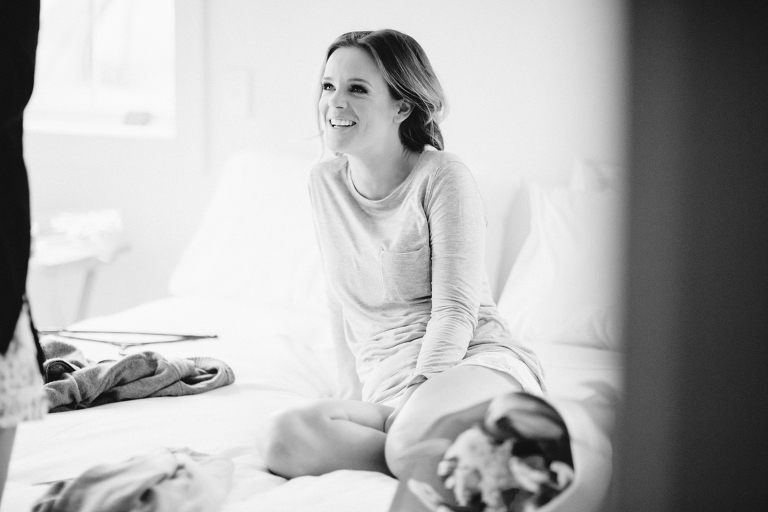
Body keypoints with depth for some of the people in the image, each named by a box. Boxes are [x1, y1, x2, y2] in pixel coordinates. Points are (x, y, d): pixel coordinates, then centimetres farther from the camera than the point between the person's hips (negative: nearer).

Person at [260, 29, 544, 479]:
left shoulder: (442, 177, -5)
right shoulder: (325, 182, 12)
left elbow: (455, 311, -11)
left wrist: (417, 395, -20)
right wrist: (354, 390, 16)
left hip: (470, 359, -5)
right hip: (383, 385, 5)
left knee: (414, 443, -41)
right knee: (283, 442, -27)